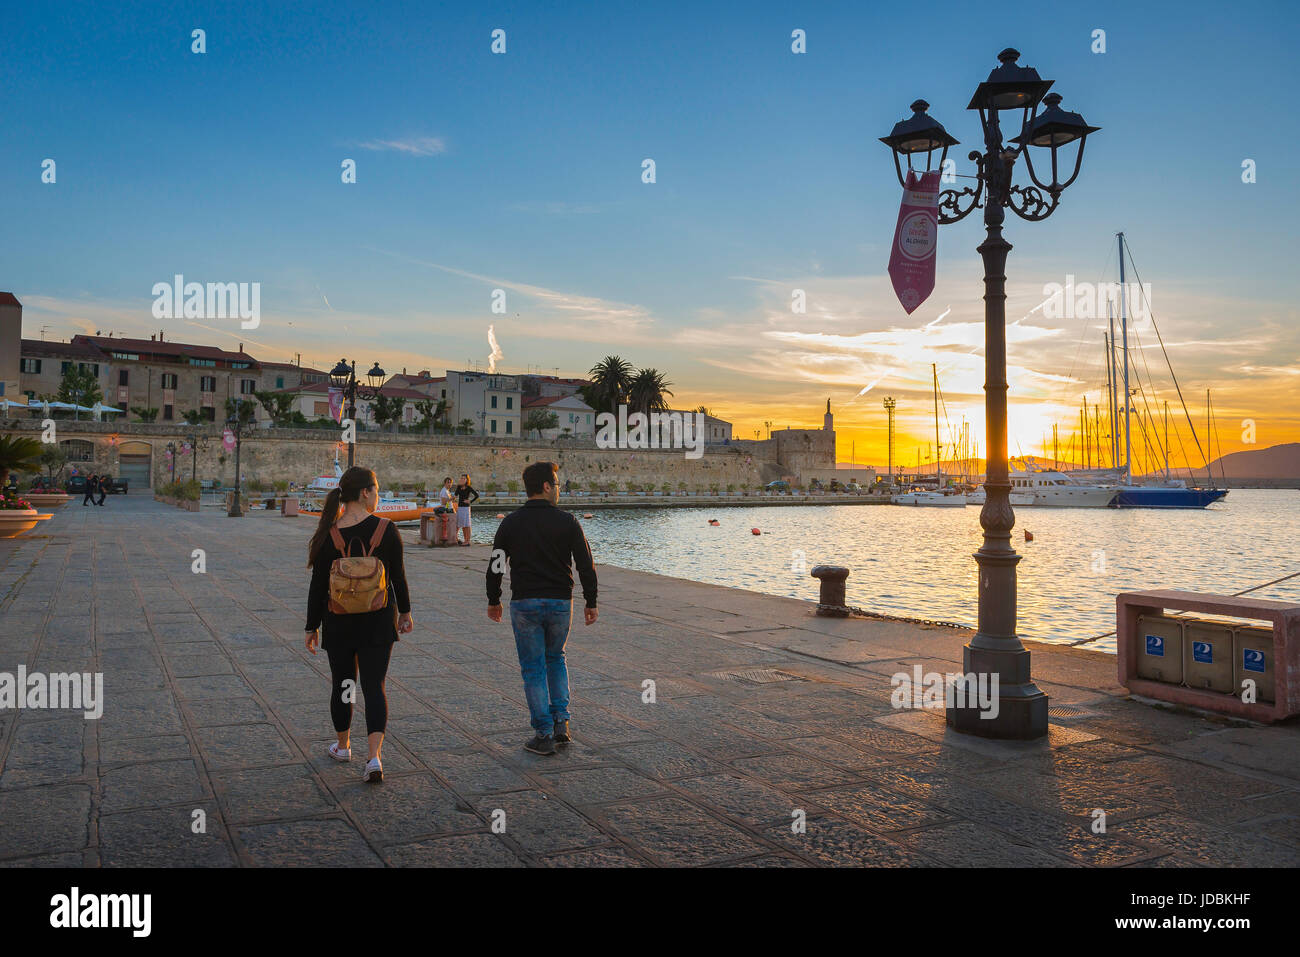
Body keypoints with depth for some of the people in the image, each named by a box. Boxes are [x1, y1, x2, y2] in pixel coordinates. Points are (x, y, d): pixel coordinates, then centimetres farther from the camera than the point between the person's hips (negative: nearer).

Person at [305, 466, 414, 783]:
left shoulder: (328, 534, -8)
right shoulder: (387, 529, -9)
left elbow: (318, 585, -4)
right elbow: (398, 576, -2)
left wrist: (312, 627, 5)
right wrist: (404, 612, 12)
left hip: (339, 623, 1)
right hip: (378, 622, -1)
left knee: (342, 684, 18)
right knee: (374, 686, 3)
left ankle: (343, 746, 34)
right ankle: (374, 757, -10)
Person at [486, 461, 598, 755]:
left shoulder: (510, 523, -2)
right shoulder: (567, 522, -4)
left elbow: (496, 565, 2)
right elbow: (586, 565, -4)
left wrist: (493, 601, 15)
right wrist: (591, 603, 4)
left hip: (524, 605, -1)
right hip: (560, 602, 1)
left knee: (533, 668, 7)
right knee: (556, 659, 22)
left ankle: (544, 734, 7)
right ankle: (561, 722, 16)